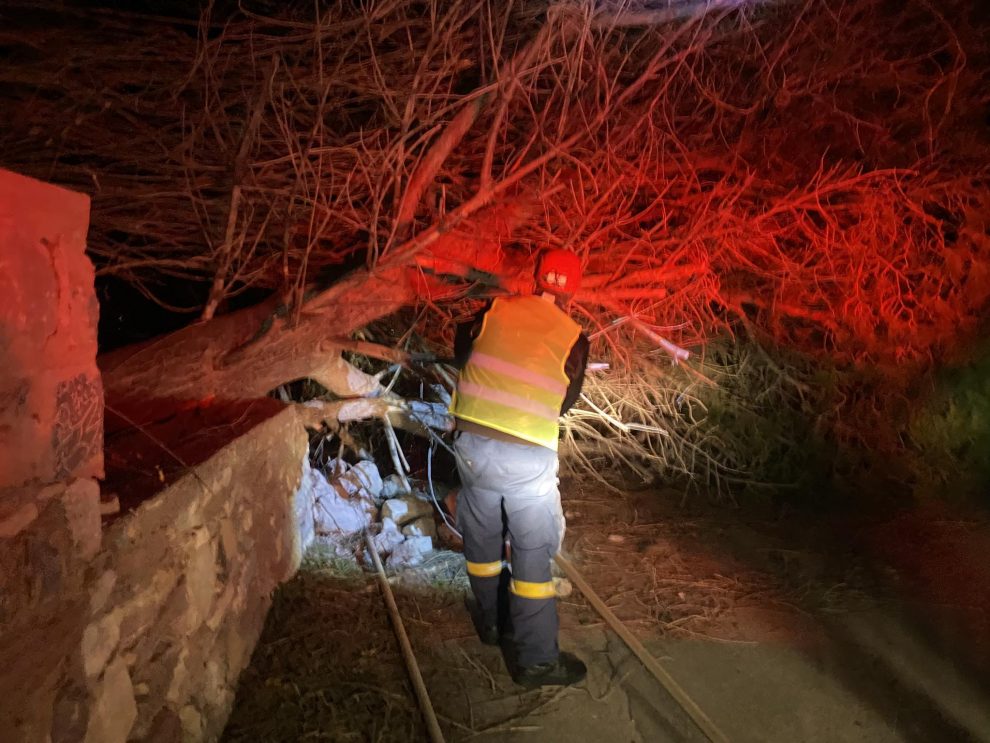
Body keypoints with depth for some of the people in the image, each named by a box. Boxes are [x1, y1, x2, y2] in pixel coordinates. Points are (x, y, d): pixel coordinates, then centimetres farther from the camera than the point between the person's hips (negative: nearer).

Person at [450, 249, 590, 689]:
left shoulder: (496, 310, 3)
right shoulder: (573, 338, -1)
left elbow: (461, 354, 18)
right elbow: (565, 402, 9)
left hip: (472, 443, 3)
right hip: (528, 456, -3)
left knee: (481, 536, 20)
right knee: (533, 555, 7)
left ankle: (489, 621, 41)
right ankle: (537, 660, 15)